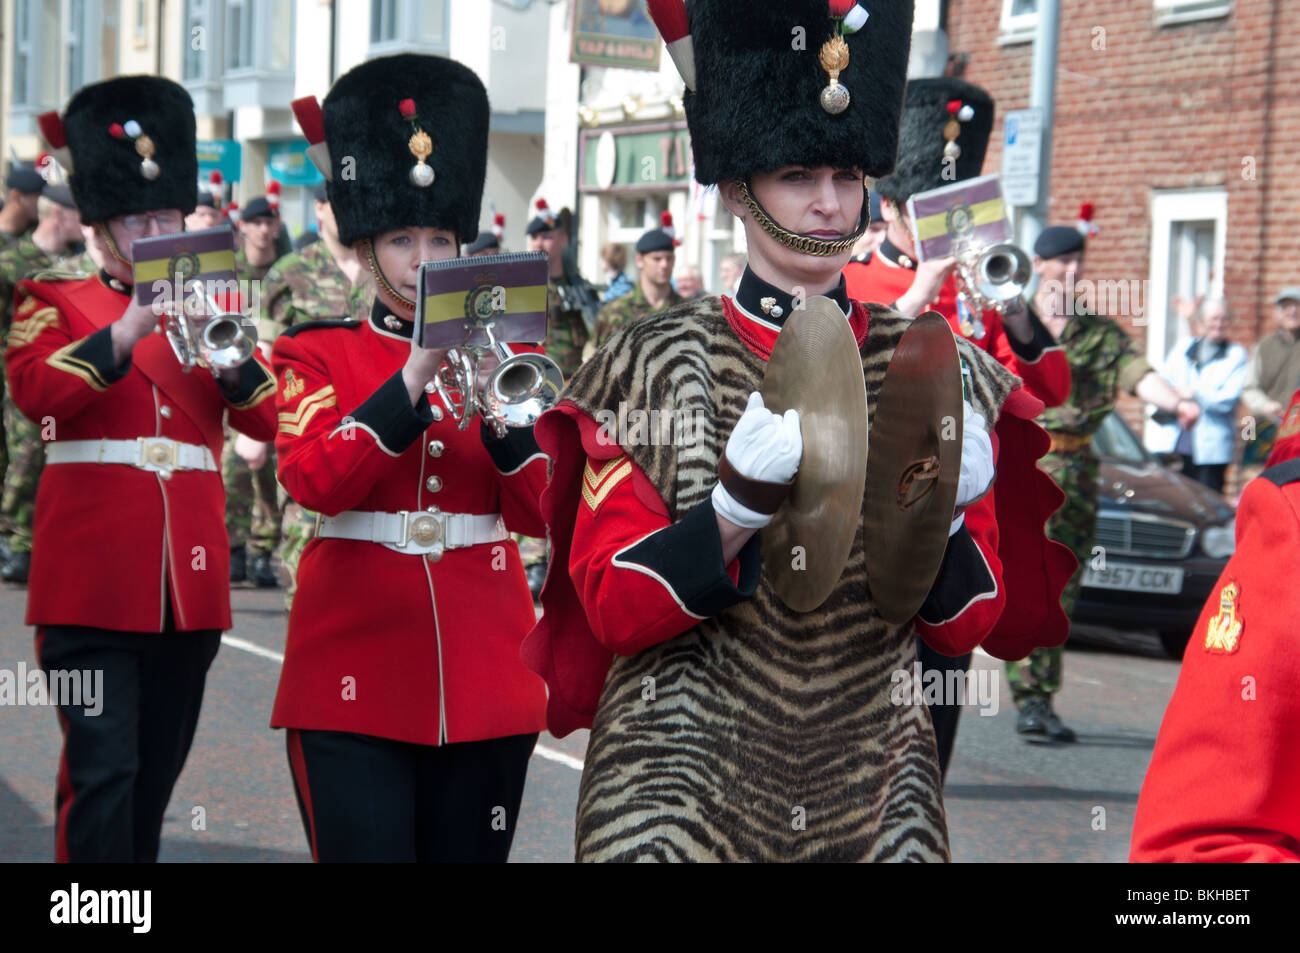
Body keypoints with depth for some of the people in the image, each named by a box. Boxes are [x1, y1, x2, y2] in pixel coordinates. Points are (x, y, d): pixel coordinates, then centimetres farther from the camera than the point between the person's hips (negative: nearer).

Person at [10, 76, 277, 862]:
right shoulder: (56, 304, 4)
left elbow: (270, 418, 3)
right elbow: (34, 390, -16)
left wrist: (226, 354, -15)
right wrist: (127, 333, -27)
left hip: (190, 582, 5)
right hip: (92, 582, -4)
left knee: (159, 774, 12)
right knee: (102, 772, -11)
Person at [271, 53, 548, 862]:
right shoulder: (317, 354, 4)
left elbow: (539, 514, 2)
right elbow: (313, 482, -13)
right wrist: (413, 379, -20)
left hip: (485, 678, 3)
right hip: (356, 679, -3)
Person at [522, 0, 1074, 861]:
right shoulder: (654, 367, -3)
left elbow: (967, 625, 4)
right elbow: (610, 610, -8)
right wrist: (741, 502, -23)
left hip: (871, 781, 3)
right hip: (682, 774, -2)